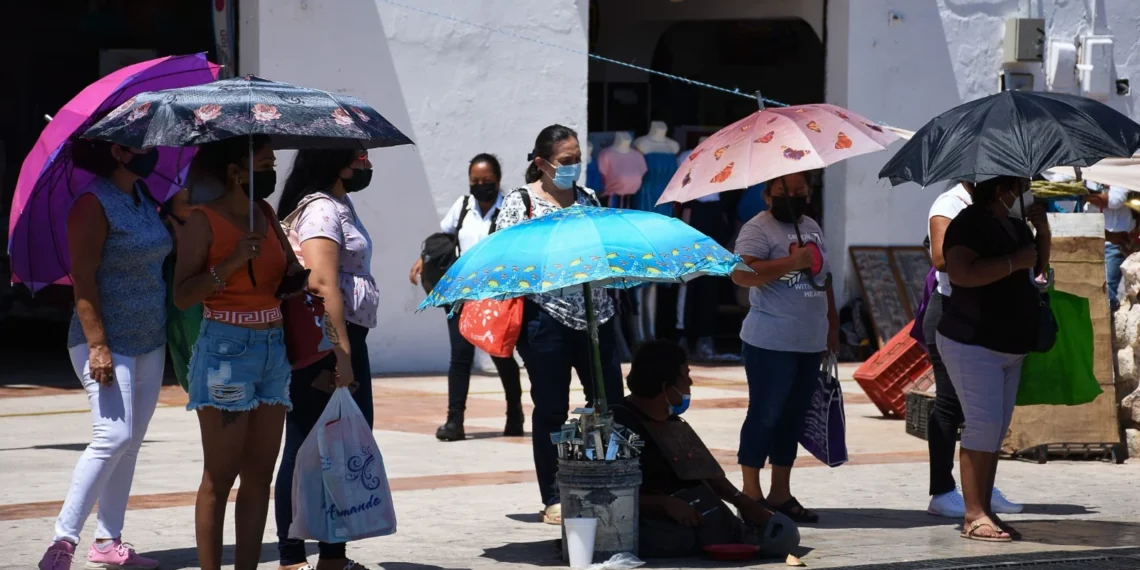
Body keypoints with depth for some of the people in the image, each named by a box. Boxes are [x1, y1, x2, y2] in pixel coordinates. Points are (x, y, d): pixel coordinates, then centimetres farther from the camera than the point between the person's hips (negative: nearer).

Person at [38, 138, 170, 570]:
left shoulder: (143, 198, 12)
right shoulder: (94, 203, -13)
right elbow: (83, 277, -17)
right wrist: (98, 345, -23)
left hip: (149, 342, 9)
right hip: (108, 343, -9)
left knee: (130, 444, 9)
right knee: (114, 436, -19)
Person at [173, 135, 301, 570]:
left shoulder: (266, 214, 10)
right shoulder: (203, 221, -8)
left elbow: (291, 266, 23)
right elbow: (182, 296, -12)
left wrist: (295, 272, 0)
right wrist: (232, 262, -22)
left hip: (273, 350, 7)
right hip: (226, 350, -7)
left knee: (260, 473, 7)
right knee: (220, 477, -5)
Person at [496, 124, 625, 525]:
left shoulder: (588, 198, 13)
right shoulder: (520, 202, -1)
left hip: (595, 315, 5)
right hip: (546, 317, -5)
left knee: (610, 404, 2)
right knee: (551, 410, 2)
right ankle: (552, 500, 9)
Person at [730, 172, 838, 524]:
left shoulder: (812, 228, 16)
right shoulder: (758, 229, -9)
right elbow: (741, 274, -25)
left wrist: (832, 324, 21)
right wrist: (792, 262, -27)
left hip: (809, 344, 8)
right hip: (770, 345, -8)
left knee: (793, 417, 11)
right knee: (765, 415, -4)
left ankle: (781, 494, 17)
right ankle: (751, 494, 2)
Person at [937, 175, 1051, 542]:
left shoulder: (1015, 225, 12)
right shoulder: (970, 224, -15)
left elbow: (1037, 269, 22)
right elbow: (961, 273, -30)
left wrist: (1042, 230, 6)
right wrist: (1015, 261, -25)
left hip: (1009, 347, 9)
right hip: (973, 345, -9)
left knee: (997, 429, 8)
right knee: (984, 426, -14)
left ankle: (985, 510, 12)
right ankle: (974, 516, -13)